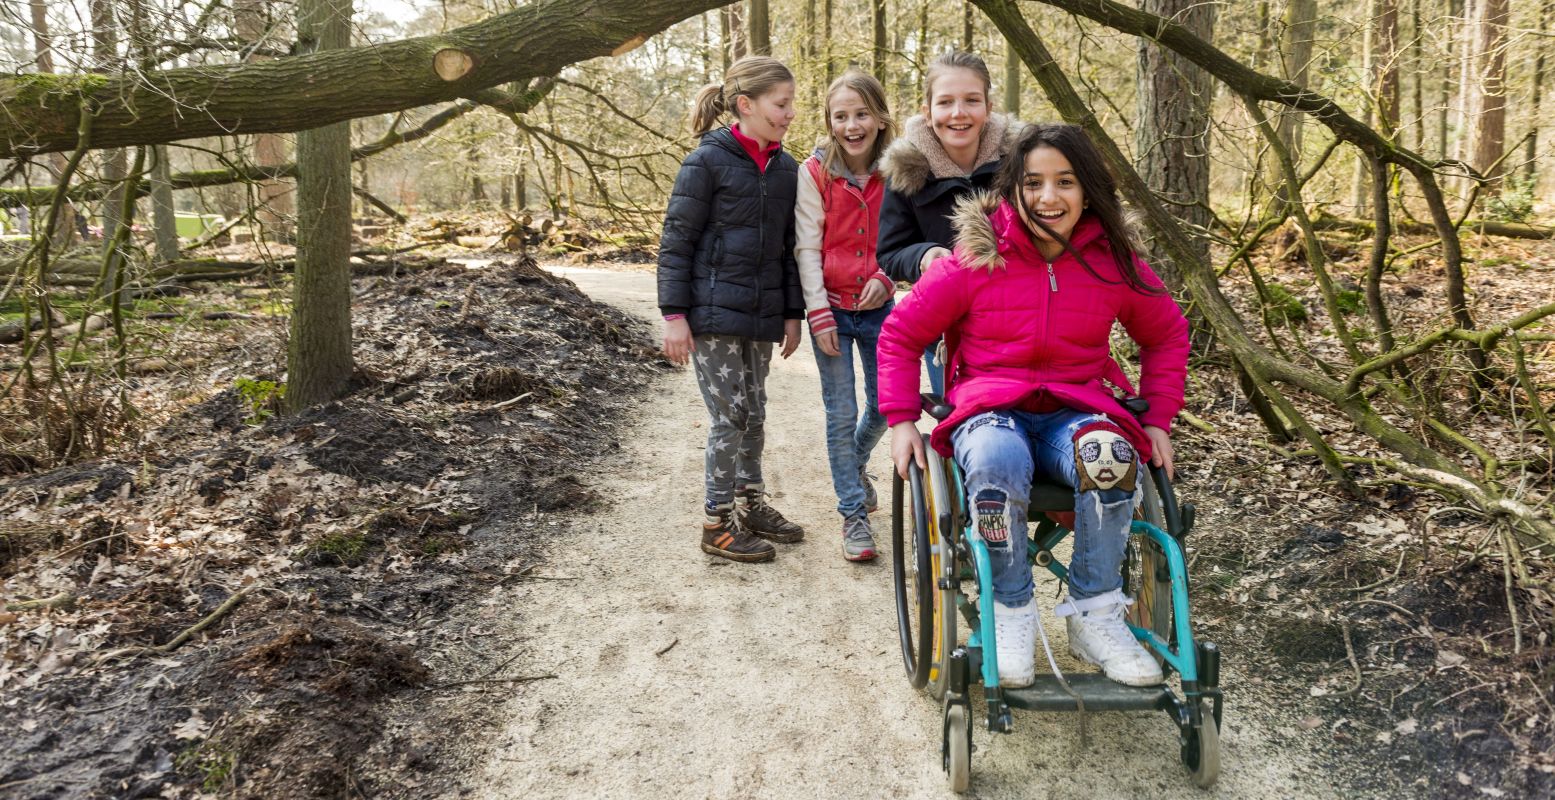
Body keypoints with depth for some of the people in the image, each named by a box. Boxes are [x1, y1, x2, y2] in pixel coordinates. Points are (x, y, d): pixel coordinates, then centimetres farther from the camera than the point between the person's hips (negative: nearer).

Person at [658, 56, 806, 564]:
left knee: (753, 412, 14)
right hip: (712, 312, -6)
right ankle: (719, 522, 9)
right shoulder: (707, 162, -9)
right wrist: (674, 314, -13)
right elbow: (676, 240, -9)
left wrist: (792, 312, 12)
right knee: (729, 413, -4)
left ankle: (750, 504, 29)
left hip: (760, 315, 6)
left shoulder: (786, 169, 9)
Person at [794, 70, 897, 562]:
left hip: (879, 308, 2)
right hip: (831, 308, -2)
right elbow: (807, 248, -7)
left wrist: (885, 276, -12)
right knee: (842, 413, 1)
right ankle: (854, 515, 13)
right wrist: (819, 313, -12)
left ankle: (856, 464, 44)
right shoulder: (815, 173, -7)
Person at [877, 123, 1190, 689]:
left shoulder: (1113, 262, 3)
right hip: (991, 411, -2)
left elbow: (1167, 334, 20)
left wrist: (1159, 419, 10)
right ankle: (1011, 612, -13)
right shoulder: (974, 259, -4)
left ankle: (1093, 615, -15)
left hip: (1075, 412, 2)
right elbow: (902, 333, 5)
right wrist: (900, 420, -4)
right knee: (997, 466, -39)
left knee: (1110, 454, -36)